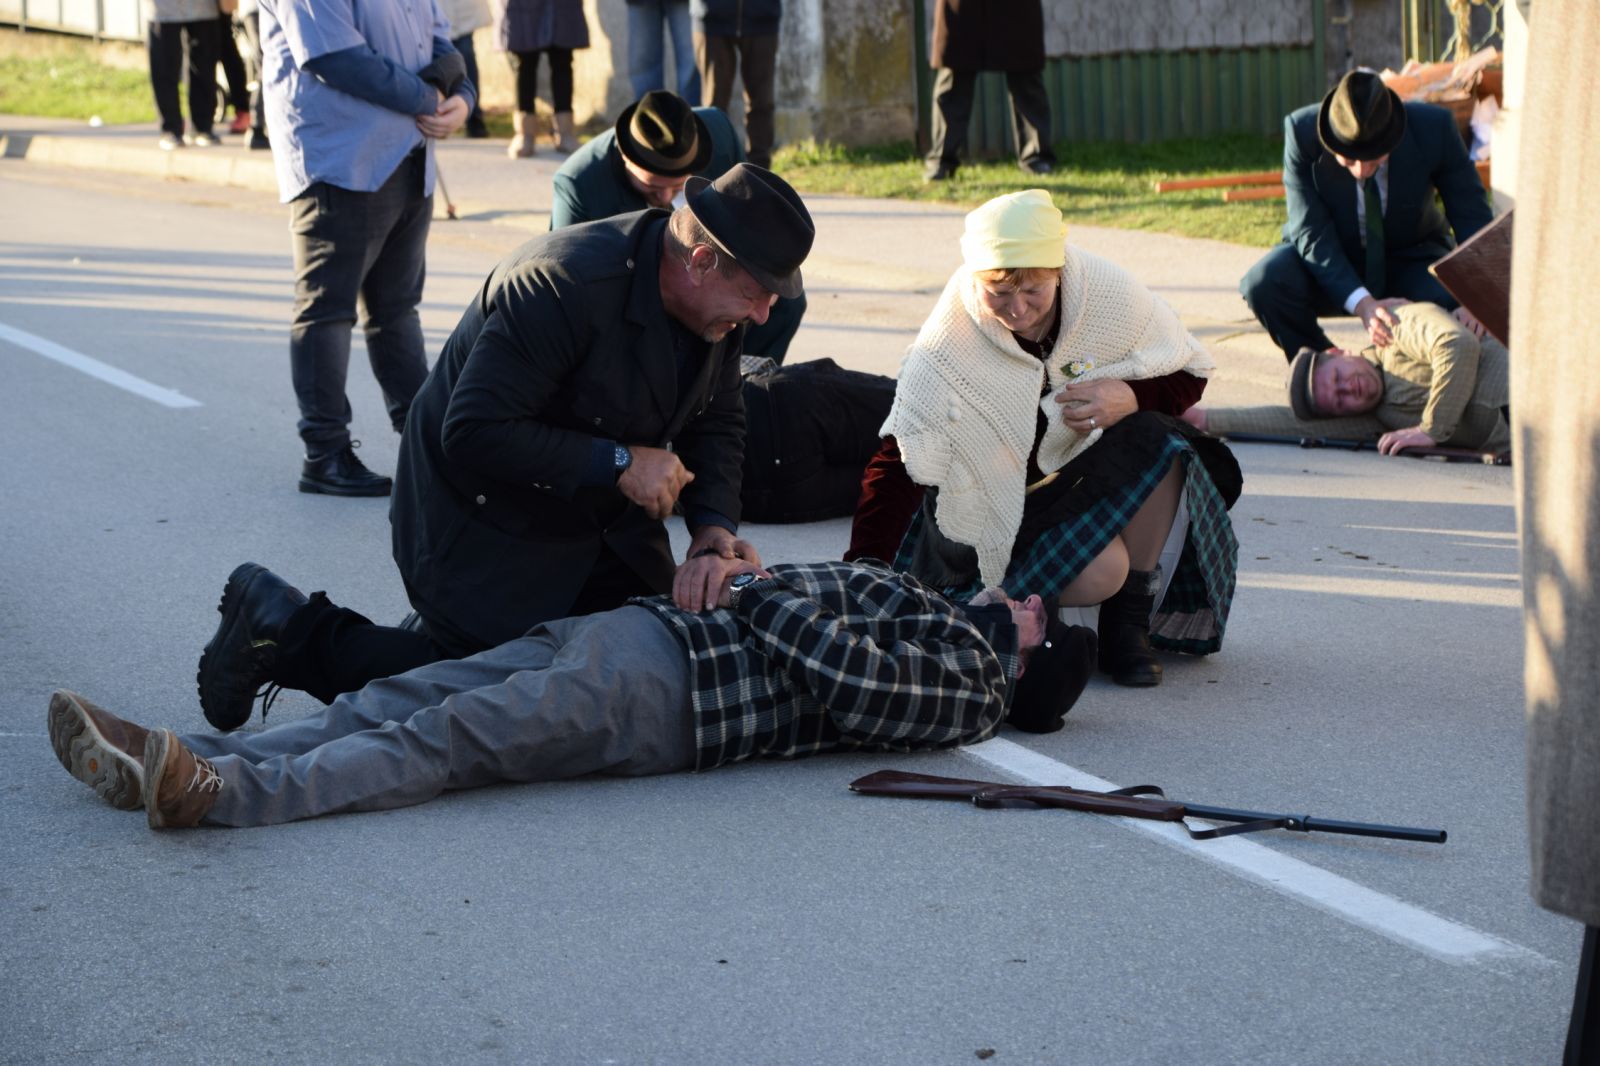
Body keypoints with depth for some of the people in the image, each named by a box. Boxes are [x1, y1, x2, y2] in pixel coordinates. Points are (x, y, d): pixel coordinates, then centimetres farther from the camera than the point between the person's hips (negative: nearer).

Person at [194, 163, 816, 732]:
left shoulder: (718, 300, -7)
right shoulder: (564, 286, -33)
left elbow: (716, 426, 4)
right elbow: (473, 434, -33)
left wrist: (714, 532, -14)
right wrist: (617, 463, -30)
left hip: (600, 520, 8)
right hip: (484, 517, -8)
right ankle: (286, 627, 5)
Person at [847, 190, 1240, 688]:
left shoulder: (1107, 293, -17)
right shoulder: (945, 353, -24)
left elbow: (1188, 372, -3)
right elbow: (896, 467, -25)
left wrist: (1129, 397, -26)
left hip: (1088, 468, 4)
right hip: (1003, 504, -4)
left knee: (1157, 442, -27)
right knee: (1099, 572, -30)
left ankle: (1127, 625, -12)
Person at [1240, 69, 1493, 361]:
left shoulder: (1434, 128, -23)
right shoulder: (1301, 130, -26)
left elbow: (1472, 215, -15)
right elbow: (1310, 232, -25)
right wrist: (1361, 303, -40)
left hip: (1411, 260, 0)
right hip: (1334, 262, 0)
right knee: (1263, 284, -30)